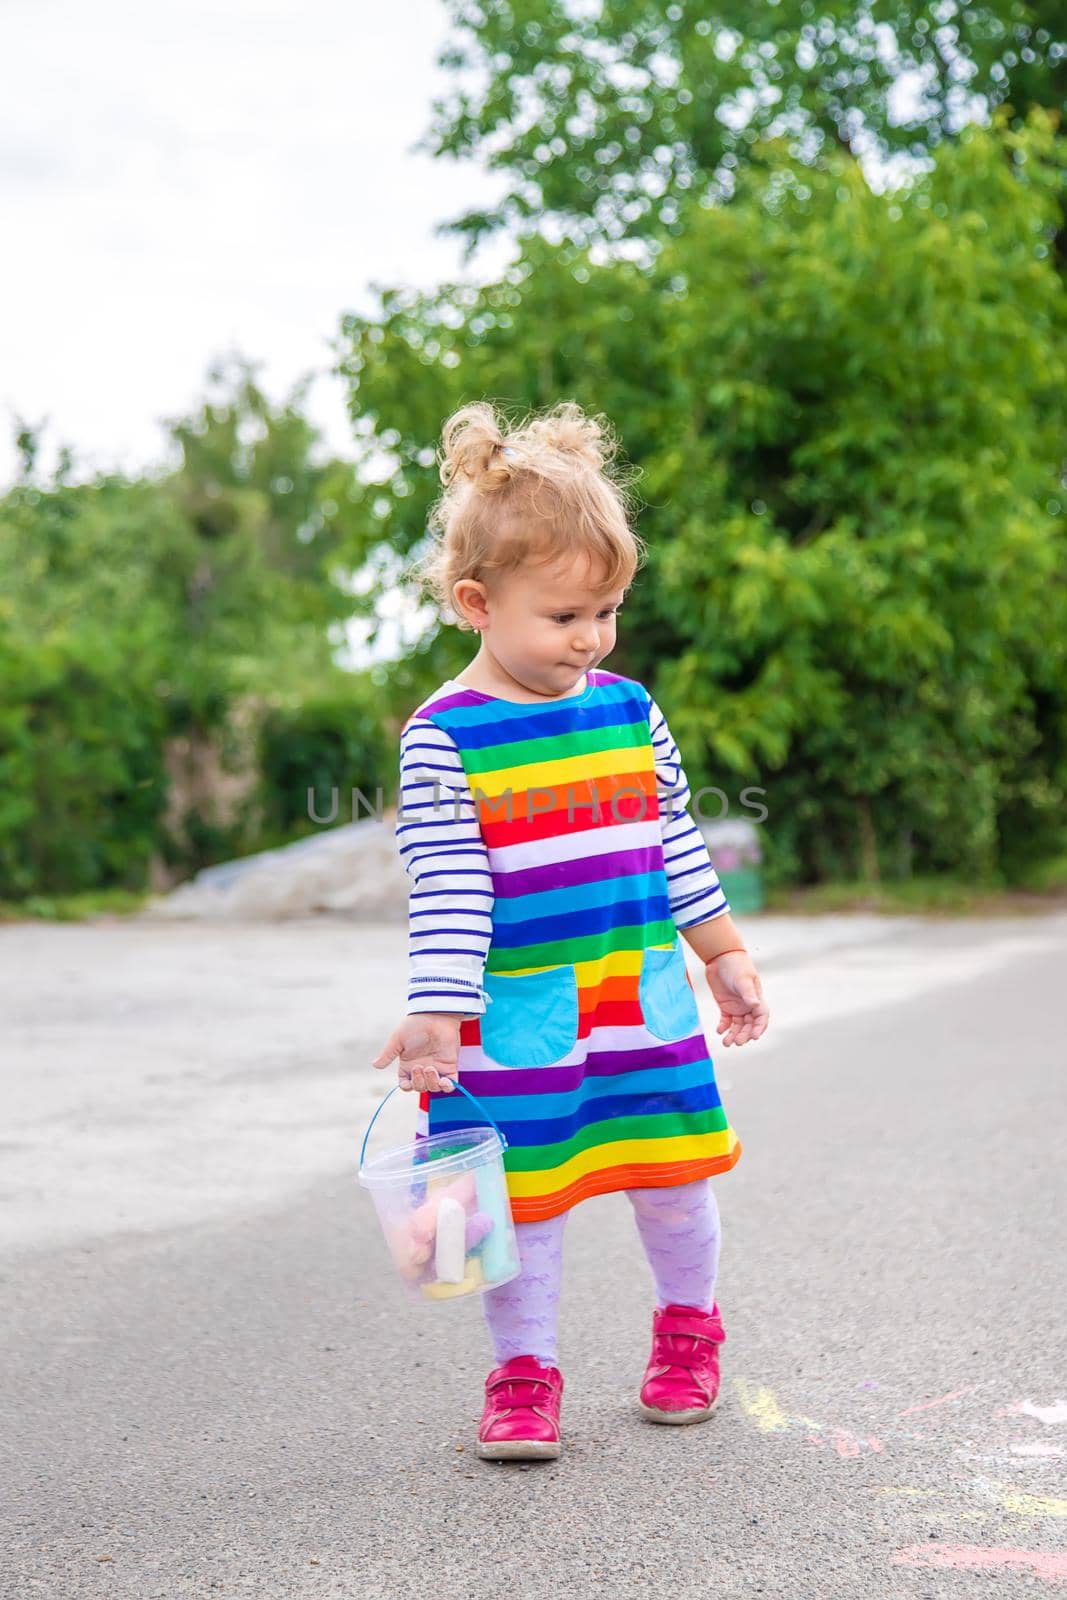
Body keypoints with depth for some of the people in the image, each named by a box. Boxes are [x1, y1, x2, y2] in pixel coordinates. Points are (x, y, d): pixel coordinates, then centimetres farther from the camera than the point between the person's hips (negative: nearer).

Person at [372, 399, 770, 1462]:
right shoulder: (443, 736, -9)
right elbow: (446, 888, -13)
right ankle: (523, 1373, 22)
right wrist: (434, 1012, -19)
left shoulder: (628, 709, 5)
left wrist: (725, 954, 16)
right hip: (516, 1022, -4)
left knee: (673, 1183, 12)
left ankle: (688, 1326, 38)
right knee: (520, 1204, 3)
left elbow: (676, 843, 14)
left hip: (646, 1004, 4)